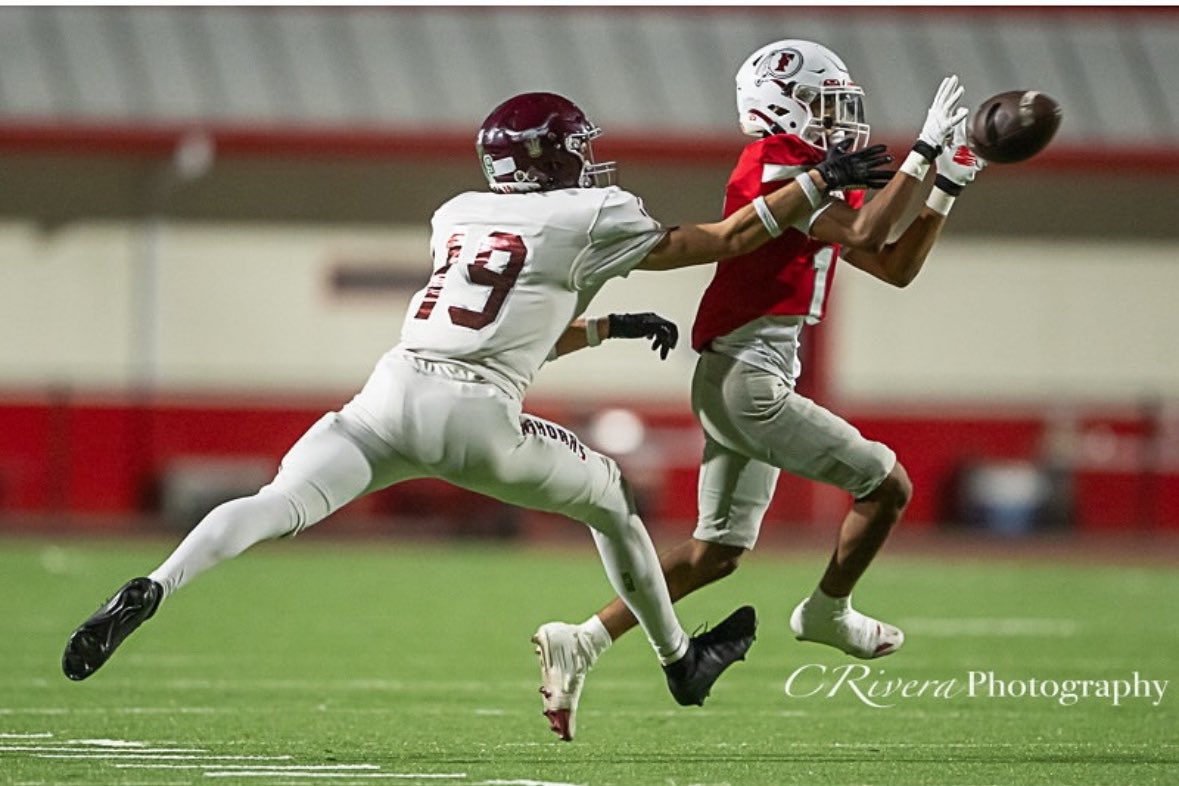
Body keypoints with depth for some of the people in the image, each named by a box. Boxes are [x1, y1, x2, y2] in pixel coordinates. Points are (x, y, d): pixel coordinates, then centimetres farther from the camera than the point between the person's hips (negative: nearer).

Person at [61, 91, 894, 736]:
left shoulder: (459, 214, 24)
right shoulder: (588, 217, 9)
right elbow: (726, 241, 16)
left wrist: (610, 327, 42)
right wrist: (821, 182, 23)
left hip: (390, 395, 3)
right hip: (475, 417, -3)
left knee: (279, 505, -11)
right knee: (610, 497, 21)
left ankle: (149, 592, -36)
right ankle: (682, 662, 33)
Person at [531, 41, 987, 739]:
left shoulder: (812, 176, 18)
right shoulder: (775, 168, -12)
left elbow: (897, 267, 20)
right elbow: (864, 236, -23)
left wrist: (946, 186, 11)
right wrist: (925, 152, -18)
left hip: (735, 382, 11)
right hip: (748, 375, -11)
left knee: (717, 551, 12)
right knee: (887, 485, 0)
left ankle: (582, 641, 8)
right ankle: (828, 613, 20)